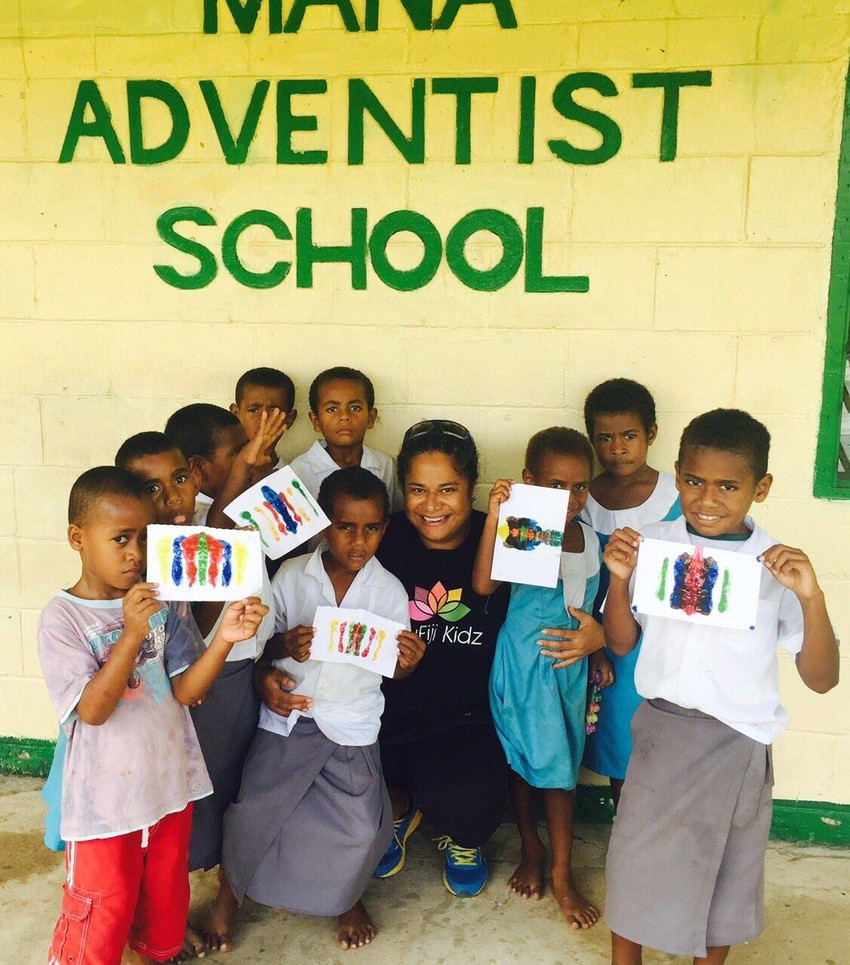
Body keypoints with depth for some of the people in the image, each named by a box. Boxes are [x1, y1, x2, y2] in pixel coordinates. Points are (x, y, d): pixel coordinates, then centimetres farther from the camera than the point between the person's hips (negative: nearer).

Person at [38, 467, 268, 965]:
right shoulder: (63, 617, -15)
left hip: (170, 784, 4)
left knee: (166, 900, 23)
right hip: (105, 797, -4)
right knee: (103, 911, 11)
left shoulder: (165, 602, -5)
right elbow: (93, 709, -22)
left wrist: (225, 638, -22)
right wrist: (131, 634, -32)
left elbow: (185, 690, -6)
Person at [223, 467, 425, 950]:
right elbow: (263, 643, 2)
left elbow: (392, 669, 4)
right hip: (288, 715, 0)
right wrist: (286, 647, -20)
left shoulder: (390, 590, -4)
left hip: (353, 724, 0)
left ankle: (346, 897, 30)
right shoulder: (291, 576, -5)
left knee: (360, 825, -4)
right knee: (252, 809, 1)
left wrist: (407, 663, -19)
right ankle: (231, 890, 34)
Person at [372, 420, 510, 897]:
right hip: (392, 710, 2)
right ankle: (398, 808, 21)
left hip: (470, 716, -1)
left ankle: (464, 840, 17)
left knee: (467, 801, -27)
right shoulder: (386, 540, -4)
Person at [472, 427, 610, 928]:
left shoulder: (593, 540, 0)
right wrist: (495, 515, -33)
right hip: (522, 665, -3)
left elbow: (596, 603, 11)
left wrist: (597, 639, -8)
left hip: (570, 666, 3)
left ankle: (562, 872, 26)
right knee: (522, 759, 14)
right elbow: (484, 583, -30)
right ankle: (532, 850, 37)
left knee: (560, 766, 10)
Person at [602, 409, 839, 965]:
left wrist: (811, 598, -25)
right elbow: (622, 643, 1)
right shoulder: (653, 545, -6)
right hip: (660, 727, 1)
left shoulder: (778, 568, -11)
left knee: (727, 867, 18)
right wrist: (619, 579, -16)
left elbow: (821, 679, -10)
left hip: (738, 740, -1)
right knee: (635, 856, 14)